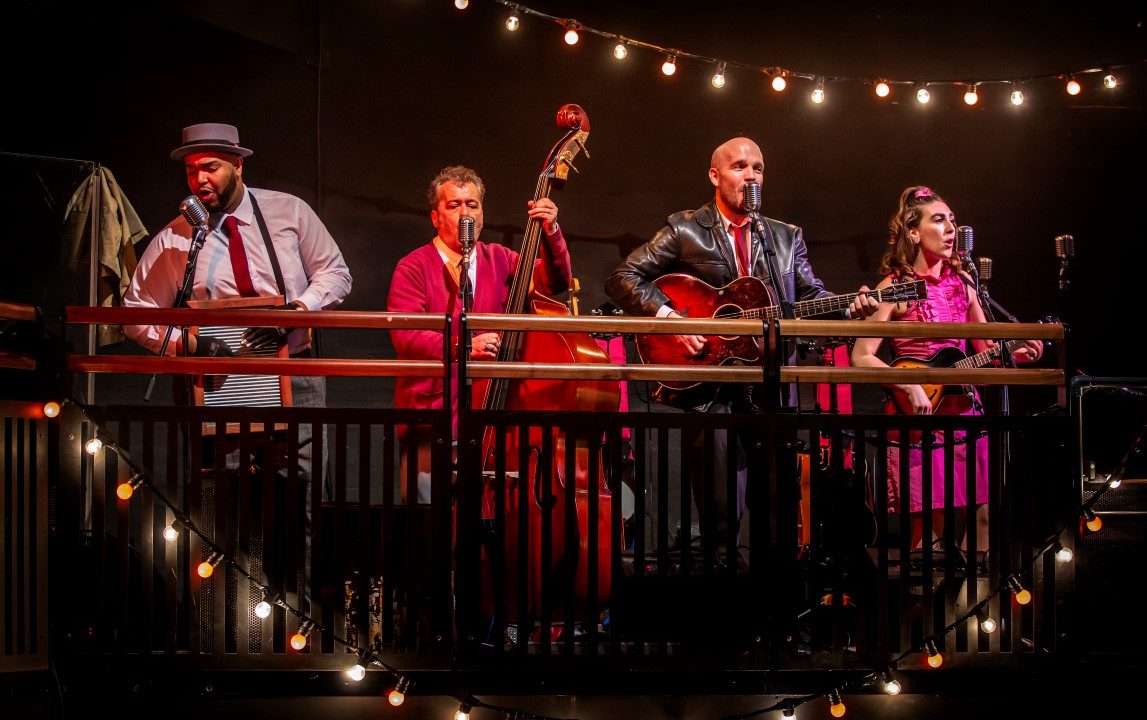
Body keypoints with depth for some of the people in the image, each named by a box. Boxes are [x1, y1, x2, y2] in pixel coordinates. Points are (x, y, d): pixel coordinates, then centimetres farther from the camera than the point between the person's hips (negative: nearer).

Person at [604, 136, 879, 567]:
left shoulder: (787, 237, 16)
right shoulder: (685, 230, 4)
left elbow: (813, 298, 13)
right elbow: (622, 279, -1)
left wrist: (850, 308, -8)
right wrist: (667, 317, -14)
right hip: (708, 387, -3)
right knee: (721, 512, -7)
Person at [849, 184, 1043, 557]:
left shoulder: (961, 282, 9)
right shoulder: (895, 287, -7)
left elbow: (985, 349, 16)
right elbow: (861, 356, -13)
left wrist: (1015, 353, -4)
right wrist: (910, 387, -21)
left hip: (964, 408, 5)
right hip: (919, 416, -5)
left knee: (981, 519, 2)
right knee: (935, 529, -6)